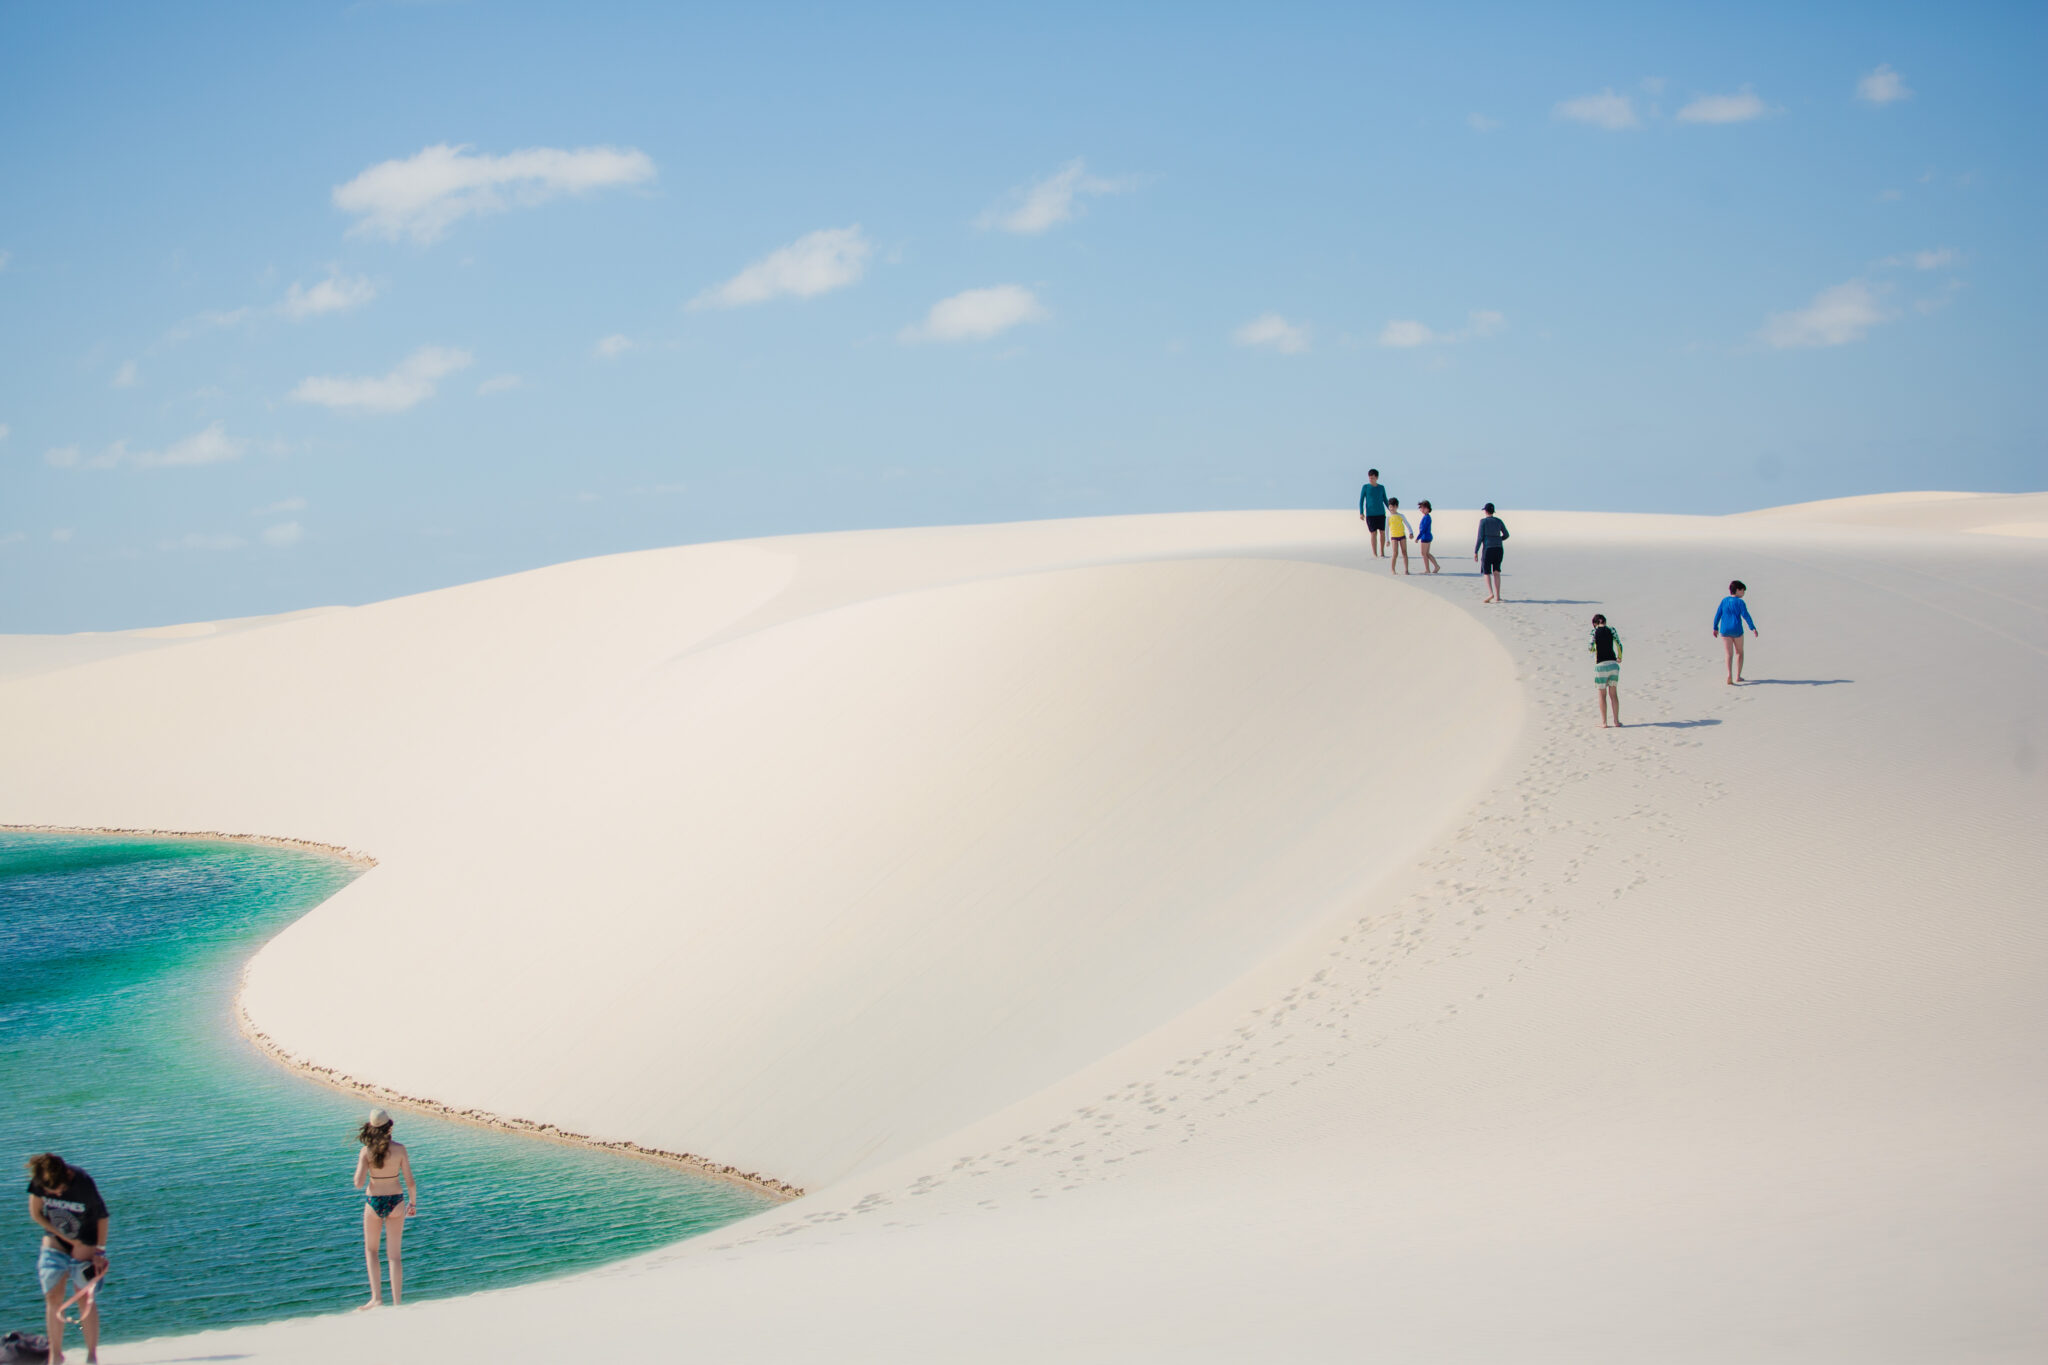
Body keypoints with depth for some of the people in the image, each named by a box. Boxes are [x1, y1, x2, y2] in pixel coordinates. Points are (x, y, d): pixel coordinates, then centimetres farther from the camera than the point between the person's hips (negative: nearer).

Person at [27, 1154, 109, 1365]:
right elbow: (36, 1213, -6)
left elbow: (102, 1216, -13)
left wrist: (100, 1250, -11)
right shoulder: (38, 1183, -20)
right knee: (53, 1297, -1)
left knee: (86, 1298, -4)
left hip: (84, 1243, -3)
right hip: (55, 1241, 3)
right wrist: (64, 1237, -11)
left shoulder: (83, 1184, -27)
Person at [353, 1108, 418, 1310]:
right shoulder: (399, 1149, -8)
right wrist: (413, 1202, 10)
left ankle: (375, 1297, 7)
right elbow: (410, 1181, -5)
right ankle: (397, 1302, 4)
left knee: (370, 1249, 19)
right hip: (395, 1202, 1)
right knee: (395, 1255, 8)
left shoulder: (366, 1151, -12)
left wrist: (359, 1165, 4)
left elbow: (359, 1183, -14)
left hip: (373, 1202, -1)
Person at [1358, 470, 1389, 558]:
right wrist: (1361, 513, -10)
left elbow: (1385, 500, 15)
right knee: (1374, 533, -5)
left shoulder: (1381, 488, 7)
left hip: (1381, 513, 2)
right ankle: (1375, 554, 0)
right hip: (1370, 514, -2)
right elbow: (1361, 501, 0)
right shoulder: (1365, 487, 0)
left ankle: (1382, 552, 16)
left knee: (1382, 532, 2)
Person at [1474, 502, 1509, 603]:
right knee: (1496, 572, 9)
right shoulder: (1499, 521, 8)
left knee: (1486, 572, 1)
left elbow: (1480, 537, -9)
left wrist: (1476, 551, -5)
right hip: (1499, 548, 4)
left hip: (1488, 547, -4)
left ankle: (1490, 593, -18)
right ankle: (1497, 596, 5)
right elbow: (1506, 535, 12)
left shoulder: (1483, 521, -5)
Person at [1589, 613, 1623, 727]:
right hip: (1613, 663, 3)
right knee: (1613, 694, 11)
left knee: (1602, 695, 5)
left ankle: (1604, 722, 5)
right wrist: (1619, 657, 18)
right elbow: (1619, 644, 1)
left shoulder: (1594, 631, -4)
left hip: (1601, 665, -3)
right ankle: (1616, 721, 12)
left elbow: (1590, 647, -8)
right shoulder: (1611, 629, 3)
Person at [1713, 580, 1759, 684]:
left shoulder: (1724, 600, 6)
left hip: (1725, 630, 3)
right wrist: (1753, 628, -11)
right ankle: (1737, 676, 15)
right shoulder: (1740, 602, -7)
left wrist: (1715, 628, 17)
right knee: (1739, 653, 16)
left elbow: (1718, 614, 8)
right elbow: (1746, 616, -14)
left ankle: (1729, 675, -20)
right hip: (1736, 630, -3)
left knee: (1728, 654, 0)